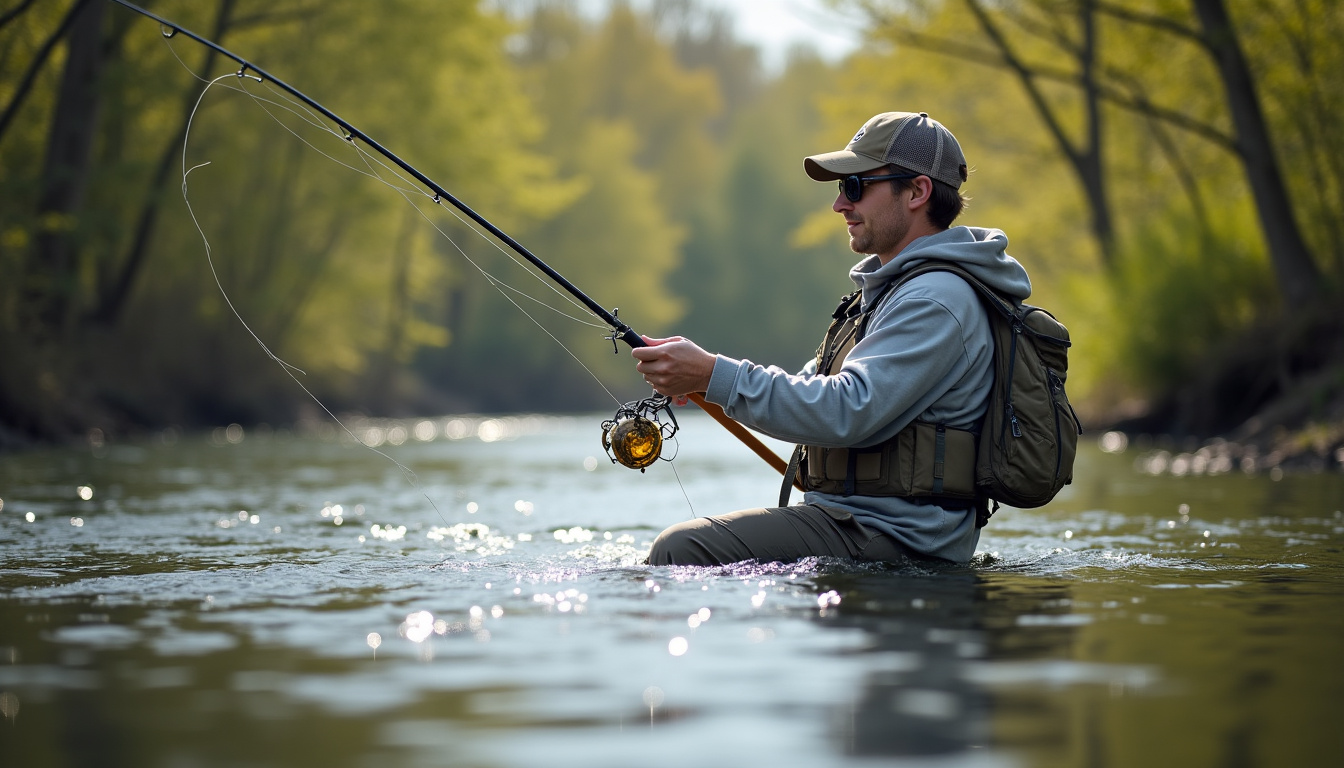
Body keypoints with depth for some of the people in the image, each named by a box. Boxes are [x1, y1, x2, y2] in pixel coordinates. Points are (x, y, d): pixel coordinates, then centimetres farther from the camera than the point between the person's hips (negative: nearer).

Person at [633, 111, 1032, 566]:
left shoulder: (937, 300, -16)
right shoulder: (890, 288, 20)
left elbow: (849, 412, -26)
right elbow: (815, 389, 23)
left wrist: (715, 375, -25)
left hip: (899, 541, -11)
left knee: (680, 551, -21)